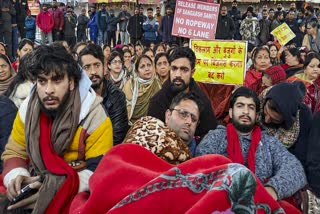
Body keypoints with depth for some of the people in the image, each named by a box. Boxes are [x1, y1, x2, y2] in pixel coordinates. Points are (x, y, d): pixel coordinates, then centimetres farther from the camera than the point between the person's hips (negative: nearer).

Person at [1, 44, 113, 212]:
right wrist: (16, 175, -14)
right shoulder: (27, 109, -1)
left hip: (77, 192, -3)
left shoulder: (95, 117, -15)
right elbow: (14, 153, 8)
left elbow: (99, 171, -14)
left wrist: (61, 187, -27)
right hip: (35, 186, 3)